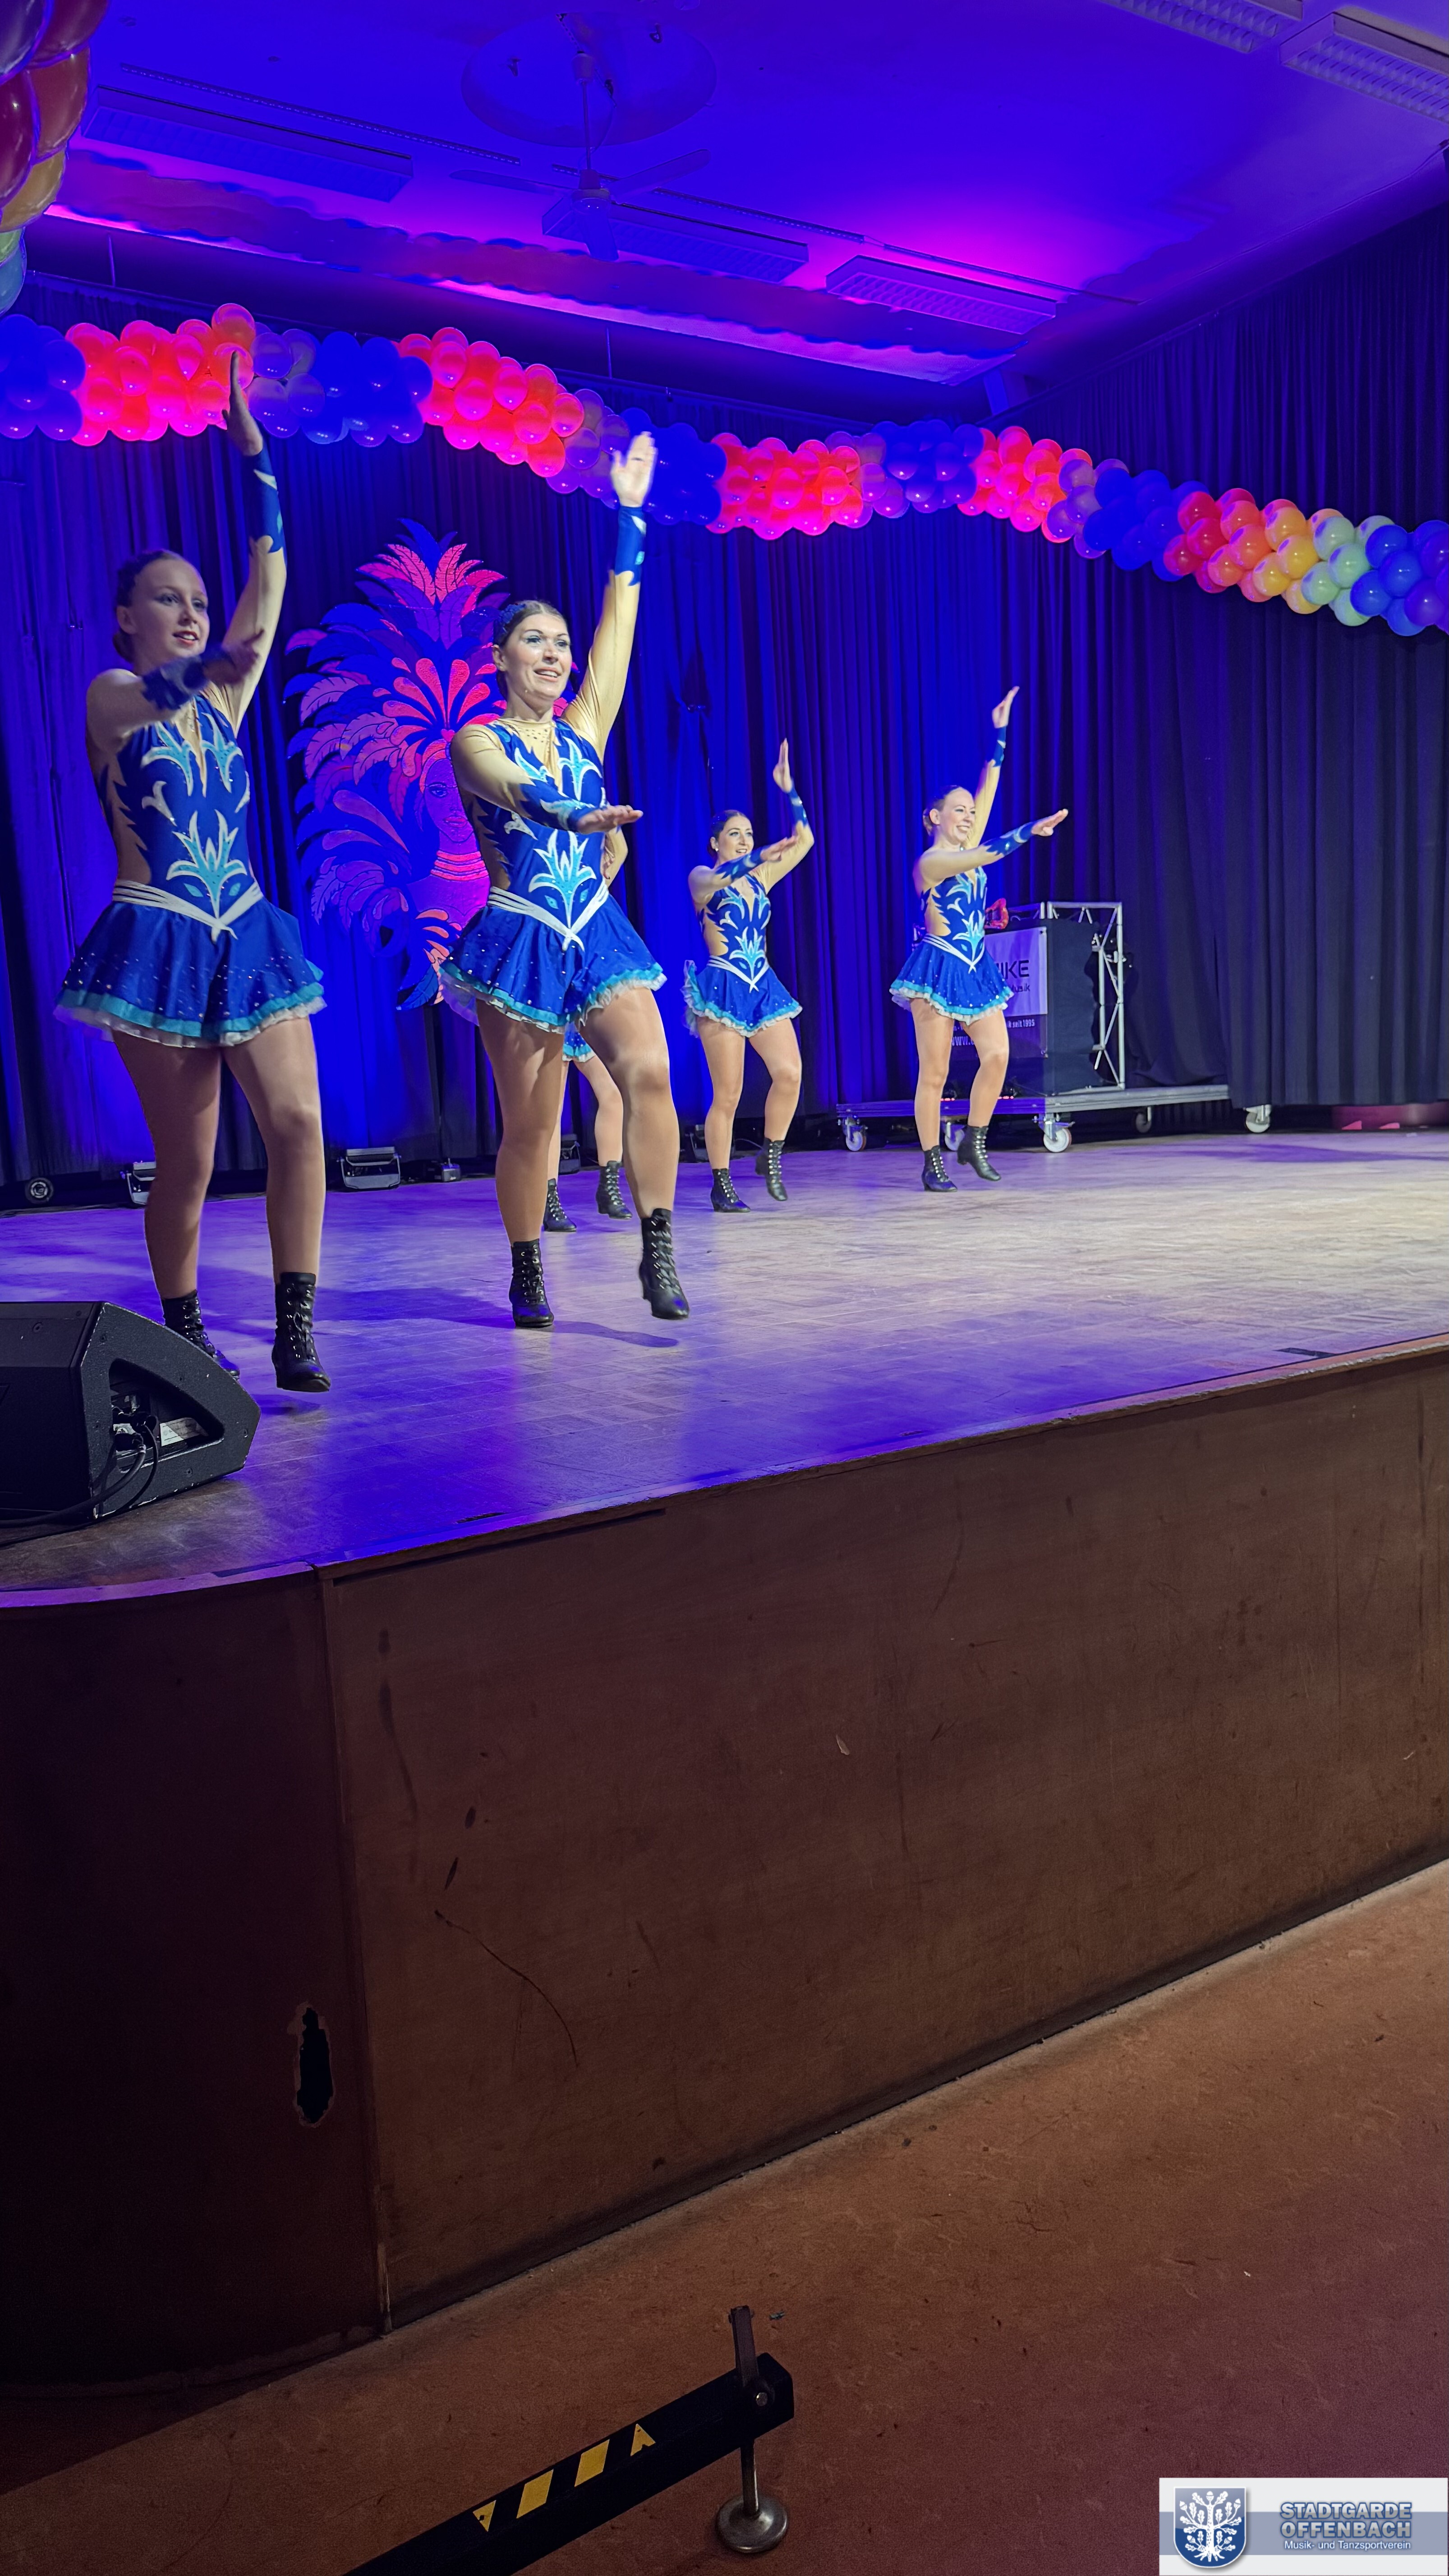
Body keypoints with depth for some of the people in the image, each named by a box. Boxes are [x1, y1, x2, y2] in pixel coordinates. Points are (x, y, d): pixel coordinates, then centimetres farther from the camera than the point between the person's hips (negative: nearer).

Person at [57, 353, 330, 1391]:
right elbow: (145, 708, -22)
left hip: (245, 935, 4)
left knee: (299, 1124, -11)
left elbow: (271, 578, 6)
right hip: (158, 943, -4)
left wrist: (254, 452, 1)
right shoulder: (108, 696, 2)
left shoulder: (223, 693, 13)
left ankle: (296, 1332, -6)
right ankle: (185, 1335, 15)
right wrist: (203, 671, -39)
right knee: (187, 1159, -1)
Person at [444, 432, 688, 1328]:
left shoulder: (582, 729, 12)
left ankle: (658, 1255, -13)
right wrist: (578, 817, -42)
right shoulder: (476, 742, 0)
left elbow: (620, 623, 10)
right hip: (523, 941, -3)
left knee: (649, 1071, -18)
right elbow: (516, 793, -22)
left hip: (598, 934, 4)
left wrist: (630, 512, 10)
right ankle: (528, 1279, 14)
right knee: (529, 1122, -1)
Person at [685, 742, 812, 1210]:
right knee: (727, 1096, -5)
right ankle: (721, 1185, 5)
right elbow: (717, 881, -24)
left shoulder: (760, 879, 15)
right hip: (722, 989, -5)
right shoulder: (701, 877, 1)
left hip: (763, 986, 5)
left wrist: (787, 788, 5)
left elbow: (804, 841, 11)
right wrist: (761, 856, -38)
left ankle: (771, 1156, 8)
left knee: (790, 1073, -12)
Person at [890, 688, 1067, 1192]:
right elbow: (986, 856, -24)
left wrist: (1001, 731, 9)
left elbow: (989, 786, 9)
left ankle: (974, 1143, 9)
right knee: (934, 1072, -3)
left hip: (976, 969, 7)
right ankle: (933, 1164, 3)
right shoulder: (929, 862, -10)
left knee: (997, 1055, -6)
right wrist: (1030, 830, -27)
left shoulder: (967, 851, 11)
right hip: (938, 969, -7)